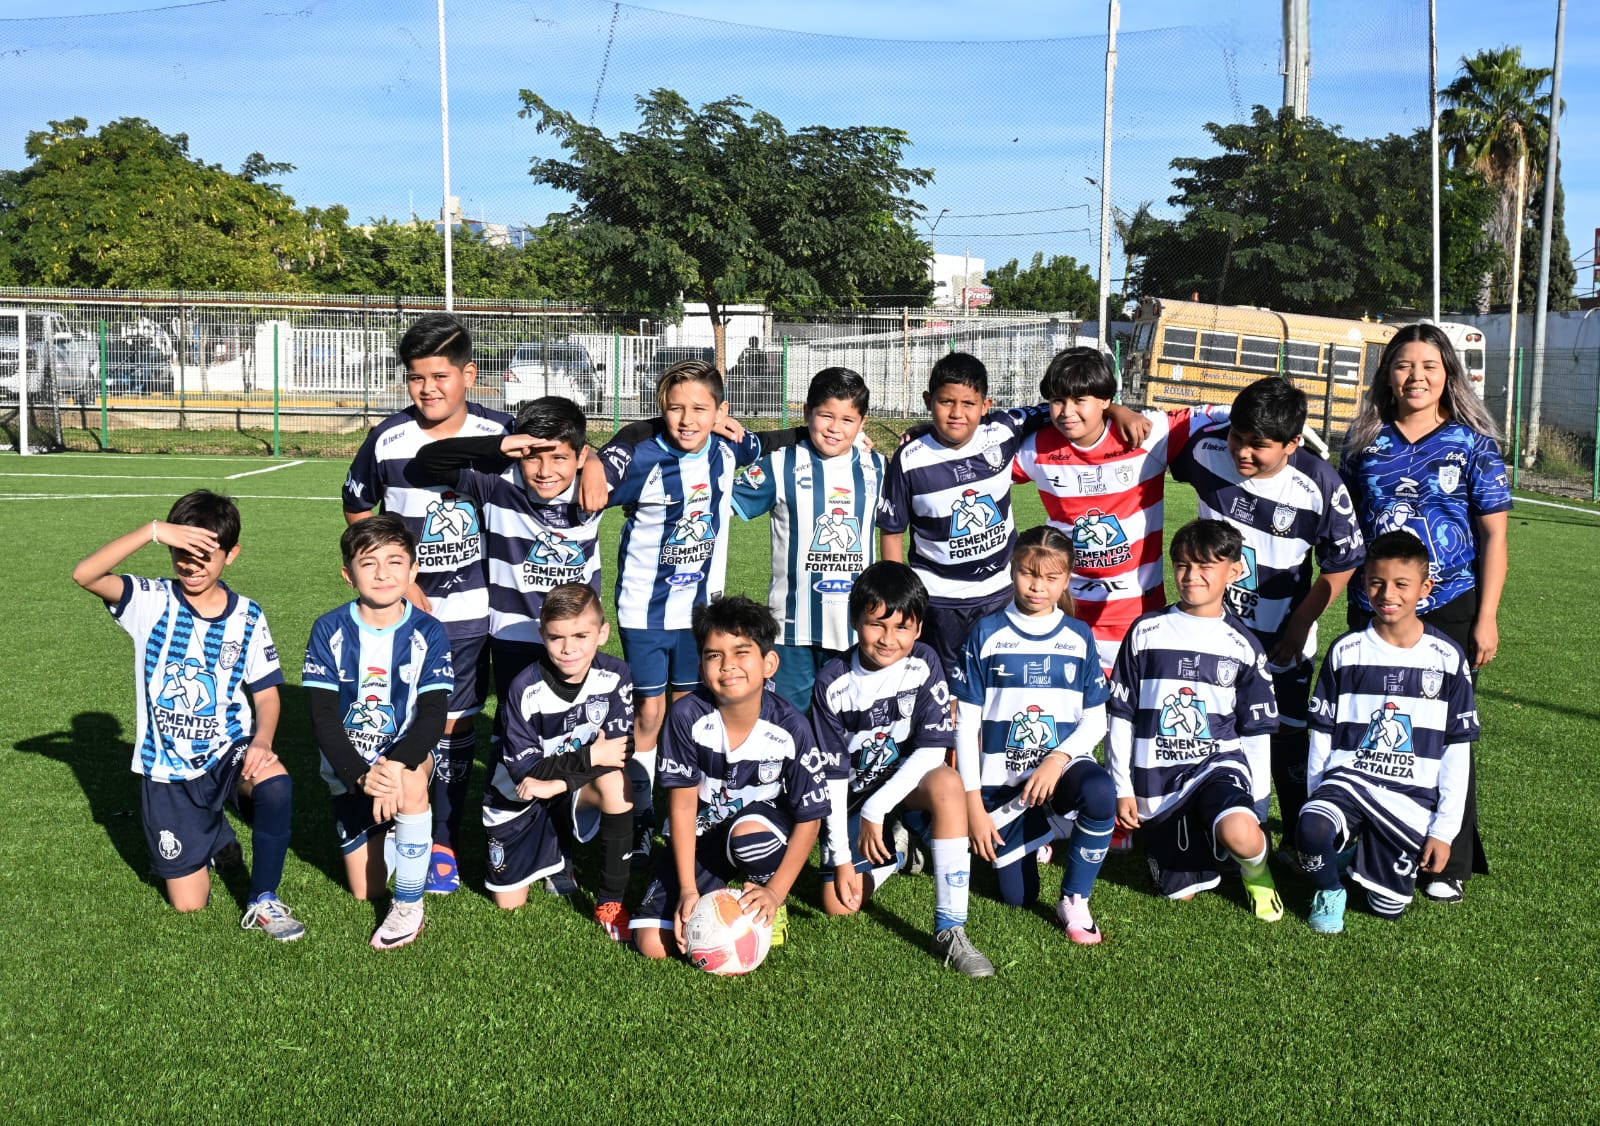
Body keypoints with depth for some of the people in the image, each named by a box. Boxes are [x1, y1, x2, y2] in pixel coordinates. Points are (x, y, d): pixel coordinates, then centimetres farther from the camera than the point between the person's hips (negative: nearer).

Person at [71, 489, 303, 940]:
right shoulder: (152, 602, -8)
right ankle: (212, 838, 36)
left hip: (229, 752, 0)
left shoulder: (247, 618, -3)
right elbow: (84, 574, -25)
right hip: (167, 768, 0)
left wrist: (261, 741, -24)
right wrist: (152, 530, -35)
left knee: (275, 783, -37)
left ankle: (262, 901, -15)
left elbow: (266, 694, -3)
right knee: (189, 905, 1)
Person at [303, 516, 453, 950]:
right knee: (365, 890, 2)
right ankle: (383, 830, 36)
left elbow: (433, 715, -18)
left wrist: (395, 765, -36)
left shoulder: (428, 633, -11)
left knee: (411, 782, -39)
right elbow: (323, 716, -13)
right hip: (348, 767, 1)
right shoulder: (329, 631, -10)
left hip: (405, 754, -1)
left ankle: (409, 906, -21)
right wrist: (361, 776, -28)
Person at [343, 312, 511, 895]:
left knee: (455, 726, 5)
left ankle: (444, 841, 20)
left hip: (472, 610, 0)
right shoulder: (387, 440, -7)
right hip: (405, 606, 0)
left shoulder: (500, 433, -6)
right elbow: (358, 511, 5)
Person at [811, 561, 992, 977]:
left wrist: (875, 809, -24)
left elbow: (931, 751, -18)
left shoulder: (924, 665, -14)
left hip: (908, 781, -1)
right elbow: (832, 773, -9)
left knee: (947, 783, -37)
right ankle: (894, 853, 22)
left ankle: (949, 930, -32)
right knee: (839, 904, -11)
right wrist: (842, 857, -11)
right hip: (855, 795, 1)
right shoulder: (833, 682, -13)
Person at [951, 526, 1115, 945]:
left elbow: (1095, 720, 1)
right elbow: (966, 724, -4)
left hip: (1061, 764, 0)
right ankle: (1036, 831, 34)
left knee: (1100, 794, -35)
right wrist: (973, 804, -8)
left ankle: (1074, 902, -12)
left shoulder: (1079, 637, 1)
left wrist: (1058, 759, -19)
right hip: (1002, 780, 0)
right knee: (1017, 897, 1)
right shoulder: (987, 633, -5)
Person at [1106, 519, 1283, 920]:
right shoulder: (1146, 632, -2)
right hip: (1156, 777, 1)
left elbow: (1256, 730, 6)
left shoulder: (1243, 645, 0)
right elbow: (1121, 715, 2)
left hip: (1219, 763, -1)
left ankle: (1255, 870, 4)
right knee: (1179, 892, 4)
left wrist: (1254, 801, 2)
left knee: (1240, 835, -33)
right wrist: (1122, 788, 0)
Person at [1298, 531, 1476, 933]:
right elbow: (1322, 734, 7)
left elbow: (1457, 750, 2)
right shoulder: (1345, 652, 1)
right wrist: (1317, 798, 1)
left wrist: (1444, 828, -1)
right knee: (1313, 829, -33)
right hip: (1347, 780, 0)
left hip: (1411, 797, 1)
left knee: (1388, 907, -6)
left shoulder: (1448, 658, 0)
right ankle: (1329, 888, 0)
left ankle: (1370, 851, 26)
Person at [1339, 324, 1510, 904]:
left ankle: (1450, 864, 16)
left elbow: (1494, 535, -1)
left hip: (1449, 610, -2)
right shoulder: (1365, 442, 7)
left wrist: (1487, 618, -6)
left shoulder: (1472, 443, 0)